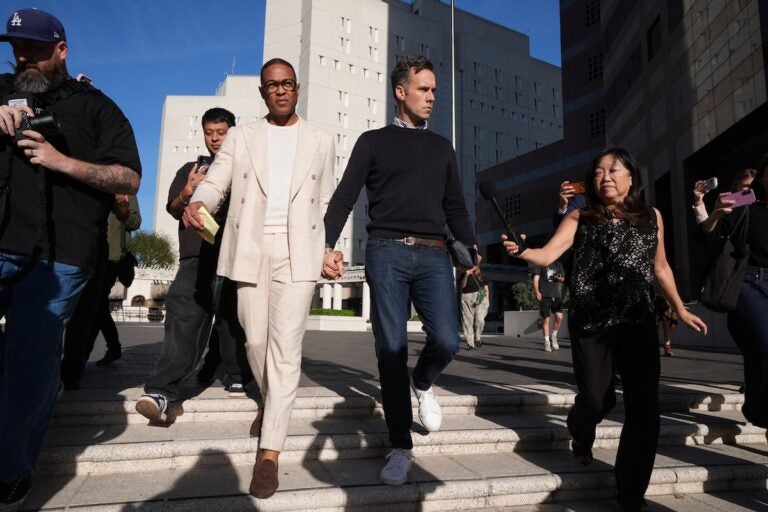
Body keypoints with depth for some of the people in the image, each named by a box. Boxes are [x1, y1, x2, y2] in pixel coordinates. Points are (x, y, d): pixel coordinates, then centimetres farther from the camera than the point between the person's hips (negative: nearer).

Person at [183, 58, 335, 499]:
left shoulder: (321, 141, 14)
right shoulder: (240, 138, 14)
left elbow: (326, 202, 14)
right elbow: (215, 182, 3)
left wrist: (326, 250, 5)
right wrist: (197, 203, -20)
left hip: (298, 251, -1)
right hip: (251, 249, 2)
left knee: (286, 347, -9)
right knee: (257, 341, 9)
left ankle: (270, 451, -4)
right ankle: (271, 403, 37)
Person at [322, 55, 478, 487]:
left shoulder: (442, 148, 21)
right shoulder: (373, 141, 11)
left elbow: (455, 207, 20)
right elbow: (344, 198, 4)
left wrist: (473, 251, 7)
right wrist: (328, 245, -11)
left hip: (434, 255, 3)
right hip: (388, 253, -2)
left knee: (447, 341, -13)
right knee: (392, 350, -3)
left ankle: (424, 385, 22)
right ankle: (401, 448, 9)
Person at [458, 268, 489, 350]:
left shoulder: (481, 277, 15)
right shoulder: (464, 274, 12)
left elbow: (486, 289, 17)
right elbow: (462, 286, 0)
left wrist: (487, 300, 7)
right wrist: (465, 276, -13)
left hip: (480, 298, 0)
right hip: (466, 297, 0)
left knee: (480, 320, -16)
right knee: (467, 321, -2)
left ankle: (477, 339, 7)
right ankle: (470, 343, 4)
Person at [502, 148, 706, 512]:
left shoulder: (652, 217, 11)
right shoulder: (580, 218, 2)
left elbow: (660, 268, 20)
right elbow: (548, 255, -12)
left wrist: (679, 309, 19)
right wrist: (521, 252, -32)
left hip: (639, 322, 2)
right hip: (590, 323, -2)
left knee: (644, 409, -3)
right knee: (597, 399, -2)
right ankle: (581, 436, 38)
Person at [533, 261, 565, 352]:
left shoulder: (558, 264, 14)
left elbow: (563, 279, 20)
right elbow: (536, 278, -2)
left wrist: (560, 278, -5)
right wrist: (537, 292, -14)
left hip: (556, 294, 3)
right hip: (544, 295, -3)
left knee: (559, 317, -9)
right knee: (546, 319, -1)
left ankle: (553, 336, 15)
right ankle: (547, 342, 9)